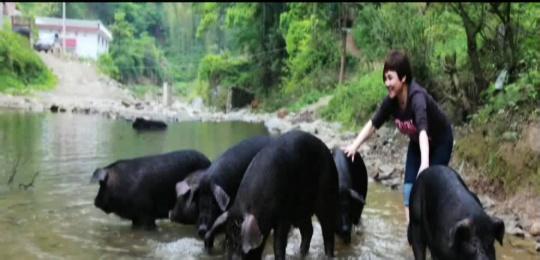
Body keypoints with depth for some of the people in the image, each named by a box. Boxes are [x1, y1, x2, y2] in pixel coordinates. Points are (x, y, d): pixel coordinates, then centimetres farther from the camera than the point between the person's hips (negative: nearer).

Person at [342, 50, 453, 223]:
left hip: (440, 143, -6)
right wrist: (354, 146, -21)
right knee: (409, 187, -2)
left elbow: (423, 131, -51)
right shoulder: (391, 100, -19)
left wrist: (425, 163, -64)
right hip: (417, 144, 6)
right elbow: (373, 124, -11)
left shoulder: (417, 97, -38)